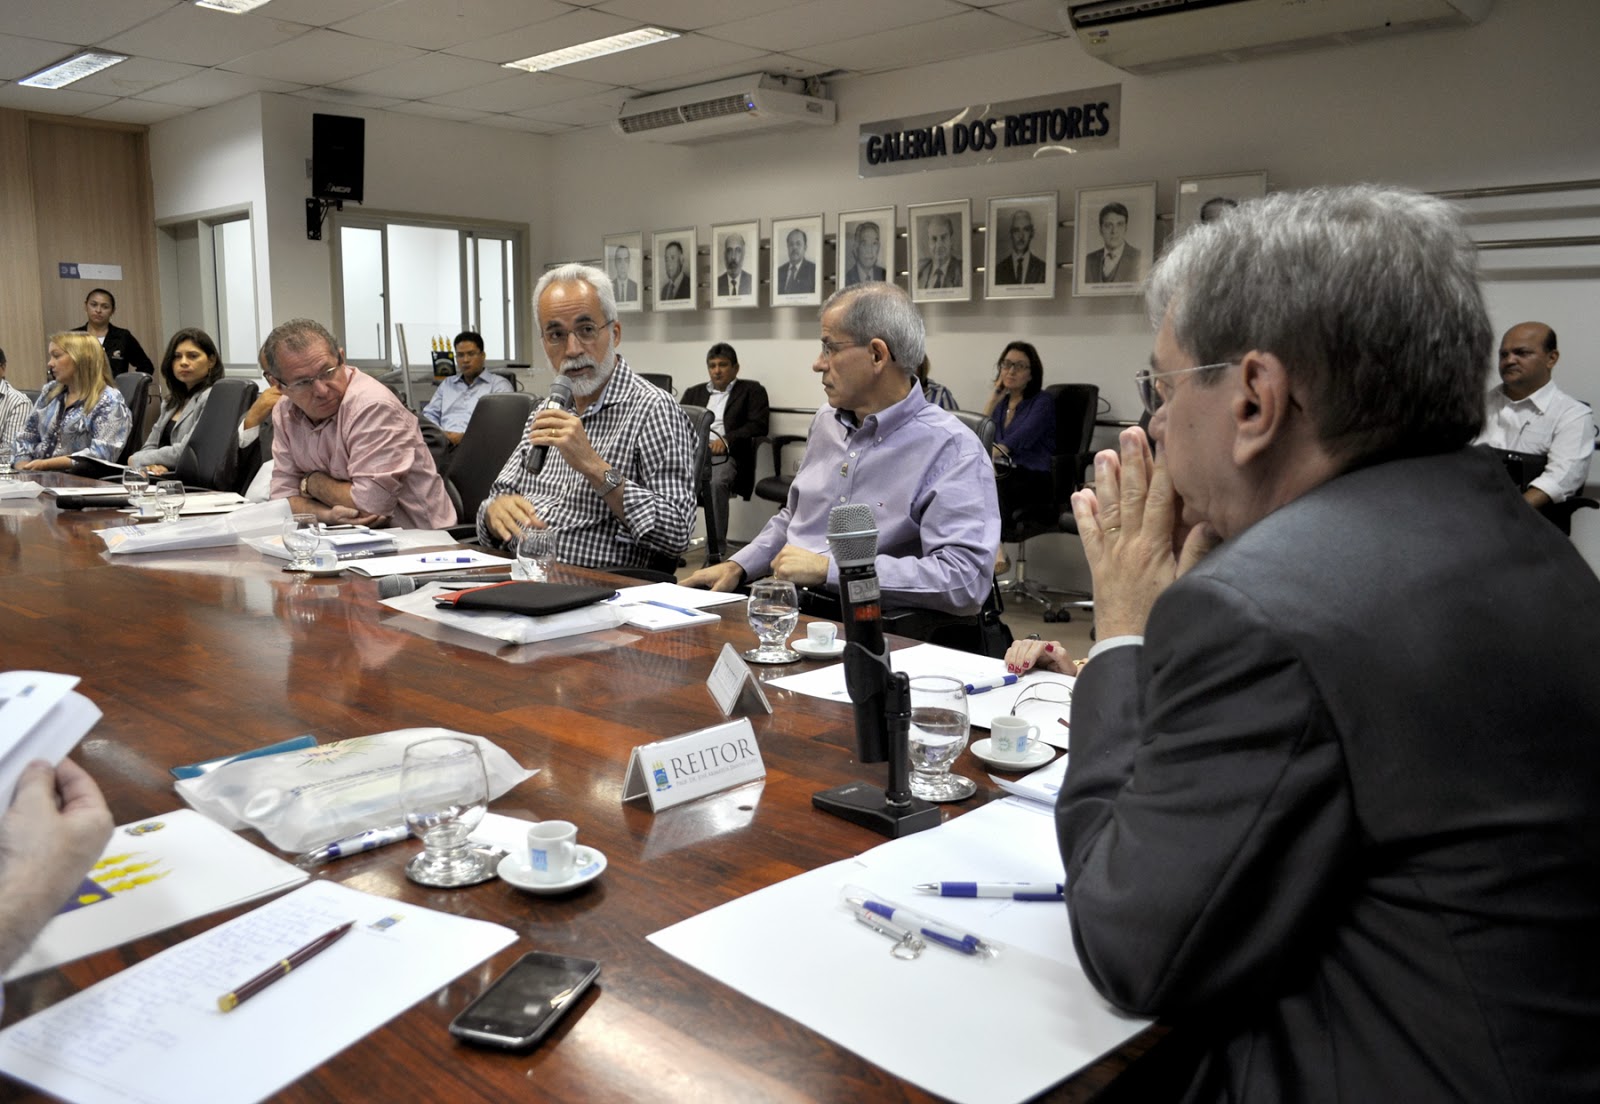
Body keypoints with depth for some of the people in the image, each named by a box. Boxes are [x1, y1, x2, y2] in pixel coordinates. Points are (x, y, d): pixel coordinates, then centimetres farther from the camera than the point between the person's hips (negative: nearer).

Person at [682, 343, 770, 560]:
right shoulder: (694, 393, 28)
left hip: (726, 456, -4)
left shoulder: (751, 390, 13)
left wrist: (726, 440, -17)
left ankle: (717, 549, -32)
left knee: (717, 483, -37)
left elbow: (759, 426, -2)